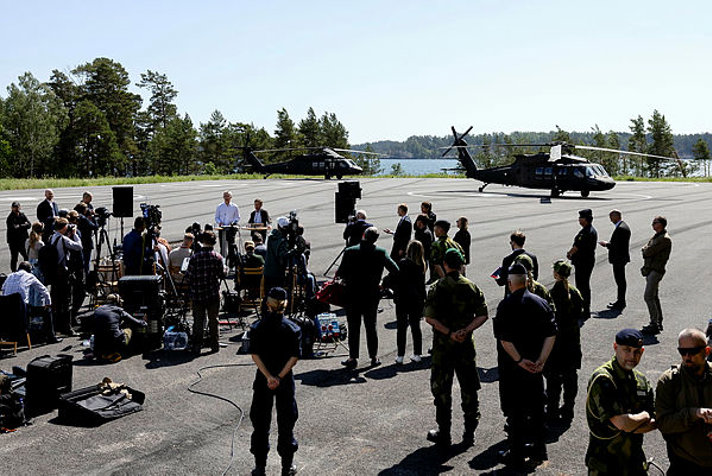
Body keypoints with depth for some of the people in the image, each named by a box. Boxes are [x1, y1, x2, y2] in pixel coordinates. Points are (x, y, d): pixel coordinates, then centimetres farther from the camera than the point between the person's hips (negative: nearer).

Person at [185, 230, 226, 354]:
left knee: (198, 321, 7)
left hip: (197, 294, 0)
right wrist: (224, 269, 19)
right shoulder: (217, 256, -7)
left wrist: (191, 292, 12)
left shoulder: (195, 256, -8)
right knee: (213, 320, 11)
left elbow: (188, 276, -5)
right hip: (213, 293, 0)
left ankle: (196, 346, 8)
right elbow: (222, 275, -3)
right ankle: (214, 345, 17)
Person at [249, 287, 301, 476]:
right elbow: (294, 357, -12)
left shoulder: (256, 327, -6)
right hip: (285, 380, 0)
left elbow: (255, 355, -12)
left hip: (262, 379, 0)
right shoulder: (293, 328, -7)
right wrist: (279, 377, -13)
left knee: (260, 423, 11)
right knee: (286, 421, 13)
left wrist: (269, 377, -15)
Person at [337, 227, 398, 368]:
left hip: (352, 295, -1)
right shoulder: (381, 253, -8)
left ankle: (353, 358, 9)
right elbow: (395, 270, -8)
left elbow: (340, 273, -11)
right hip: (372, 296, 1)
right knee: (371, 326, 14)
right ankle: (374, 357, 20)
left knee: (353, 327, 7)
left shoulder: (350, 252, -11)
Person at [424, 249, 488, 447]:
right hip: (466, 344, 3)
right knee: (469, 388, 13)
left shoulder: (437, 288, -7)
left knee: (442, 389, 8)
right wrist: (466, 331, -12)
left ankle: (444, 433, 13)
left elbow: (429, 317, -15)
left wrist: (449, 333, -16)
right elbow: (482, 315, -4)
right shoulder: (472, 287, 1)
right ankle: (469, 432, 20)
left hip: (443, 344, -2)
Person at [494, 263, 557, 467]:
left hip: (511, 367, -5)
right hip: (535, 366, 5)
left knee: (515, 411, 6)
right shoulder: (541, 302, 0)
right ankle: (539, 449, 30)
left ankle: (516, 456, 14)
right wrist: (541, 360, -4)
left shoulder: (506, 305, -15)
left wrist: (519, 360, -14)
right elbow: (551, 335, -3)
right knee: (536, 407, 18)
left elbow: (504, 338, -21)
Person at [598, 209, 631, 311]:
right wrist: (608, 244, 9)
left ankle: (621, 303, 4)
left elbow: (617, 245, -25)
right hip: (621, 257, 11)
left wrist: (606, 244, -12)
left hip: (619, 259, -11)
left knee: (620, 281, -3)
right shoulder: (624, 225, 12)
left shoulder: (620, 228, -21)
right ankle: (620, 301, 27)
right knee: (620, 280, 18)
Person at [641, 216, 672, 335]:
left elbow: (649, 251, -19)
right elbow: (645, 251, 14)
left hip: (656, 270, -10)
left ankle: (654, 324, -11)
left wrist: (646, 250, 1)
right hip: (650, 269, 10)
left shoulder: (665, 239, -14)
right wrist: (646, 251, -6)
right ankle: (659, 322, 21)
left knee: (648, 296, -13)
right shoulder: (655, 237, 16)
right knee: (654, 297, 13)